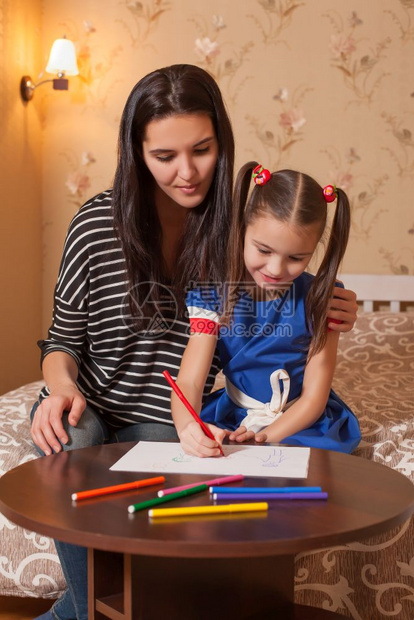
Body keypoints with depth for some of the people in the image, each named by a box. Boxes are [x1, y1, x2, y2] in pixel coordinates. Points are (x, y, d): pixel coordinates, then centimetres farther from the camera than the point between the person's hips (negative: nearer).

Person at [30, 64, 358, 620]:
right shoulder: (97, 225, -9)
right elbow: (64, 339, 1)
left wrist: (323, 318, -14)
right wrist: (62, 386, -21)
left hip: (165, 422, 0)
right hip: (88, 408, 1)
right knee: (69, 447, -33)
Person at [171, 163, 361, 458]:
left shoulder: (320, 299, -8)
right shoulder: (215, 295, -9)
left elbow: (314, 395, -7)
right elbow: (189, 381, -17)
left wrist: (266, 437, -22)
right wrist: (187, 426, -41)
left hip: (303, 422, 0)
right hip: (232, 419, 0)